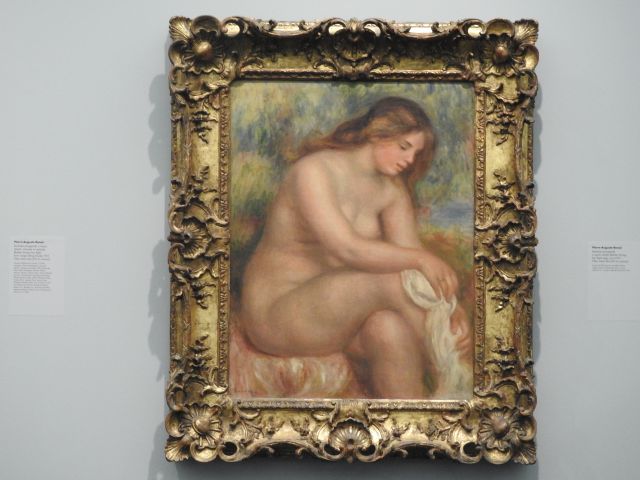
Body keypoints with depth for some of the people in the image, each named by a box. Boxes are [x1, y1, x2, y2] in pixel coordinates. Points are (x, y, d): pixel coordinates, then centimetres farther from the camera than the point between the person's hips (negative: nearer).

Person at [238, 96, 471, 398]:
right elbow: (347, 249, -28)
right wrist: (422, 259, -29)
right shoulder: (314, 170, -16)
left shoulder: (391, 190, 5)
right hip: (276, 309, -6)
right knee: (394, 280, -27)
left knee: (389, 328, -31)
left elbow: (411, 255, -6)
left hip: (338, 313, 6)